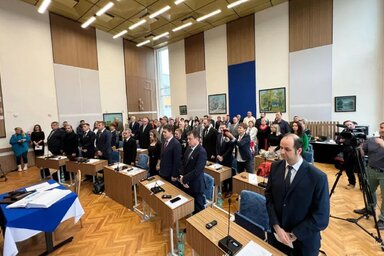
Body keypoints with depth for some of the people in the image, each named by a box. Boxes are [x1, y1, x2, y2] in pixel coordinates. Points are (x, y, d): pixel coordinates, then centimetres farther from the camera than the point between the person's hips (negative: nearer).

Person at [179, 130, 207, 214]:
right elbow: (183, 163, 9)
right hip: (186, 184, 7)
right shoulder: (189, 148, 5)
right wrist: (182, 176, -5)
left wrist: (185, 179, -16)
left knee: (198, 209, 12)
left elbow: (197, 170, -25)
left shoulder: (201, 151, -21)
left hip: (195, 185, -7)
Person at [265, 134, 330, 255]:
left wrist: (294, 235, -14)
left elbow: (321, 217, -15)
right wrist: (276, 227, -12)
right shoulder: (275, 167, -8)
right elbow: (269, 197, -4)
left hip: (303, 241, -3)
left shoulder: (318, 177, -19)